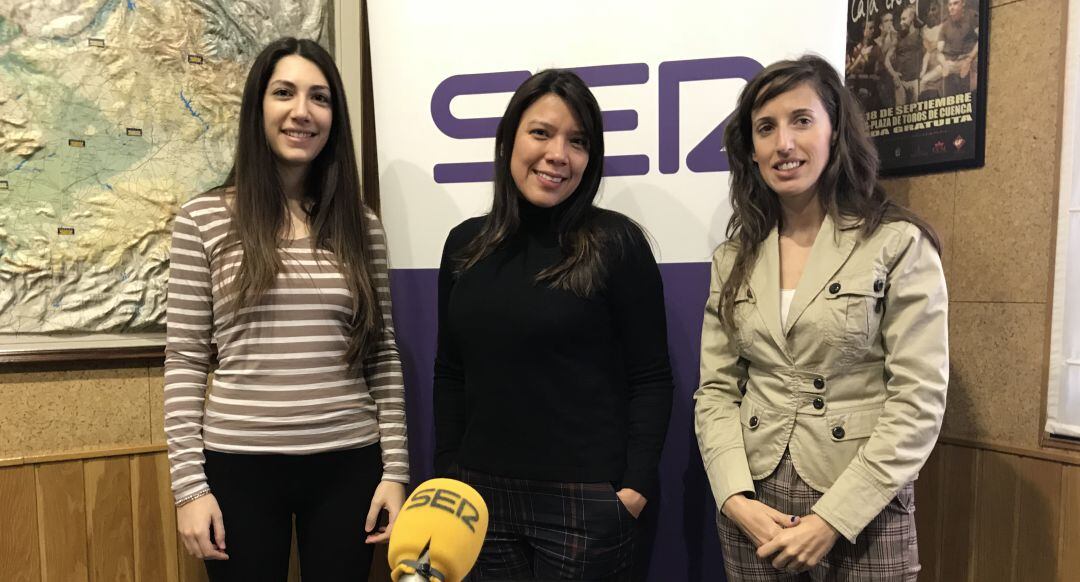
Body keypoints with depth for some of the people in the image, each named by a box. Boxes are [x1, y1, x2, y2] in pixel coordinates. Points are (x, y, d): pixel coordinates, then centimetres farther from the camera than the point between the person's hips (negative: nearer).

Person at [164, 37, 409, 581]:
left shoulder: (362, 226, 3)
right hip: (240, 465, -1)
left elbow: (383, 355, 5)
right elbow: (185, 360, 0)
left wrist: (395, 468, 1)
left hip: (347, 465, 2)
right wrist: (189, 482, -4)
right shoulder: (203, 218, -2)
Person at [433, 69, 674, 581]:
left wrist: (637, 484, -12)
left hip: (586, 499, -4)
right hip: (481, 492, 4)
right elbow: (449, 374, 9)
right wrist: (446, 476, 7)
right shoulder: (465, 244, 4)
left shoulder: (616, 243, -8)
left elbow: (651, 379, -6)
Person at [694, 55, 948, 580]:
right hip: (752, 507, 4)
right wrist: (736, 498, -11)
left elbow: (918, 401, -12)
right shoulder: (735, 258, 3)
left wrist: (832, 519, -15)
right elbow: (715, 389, 2)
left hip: (861, 512, -3)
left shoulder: (898, 244, -8)